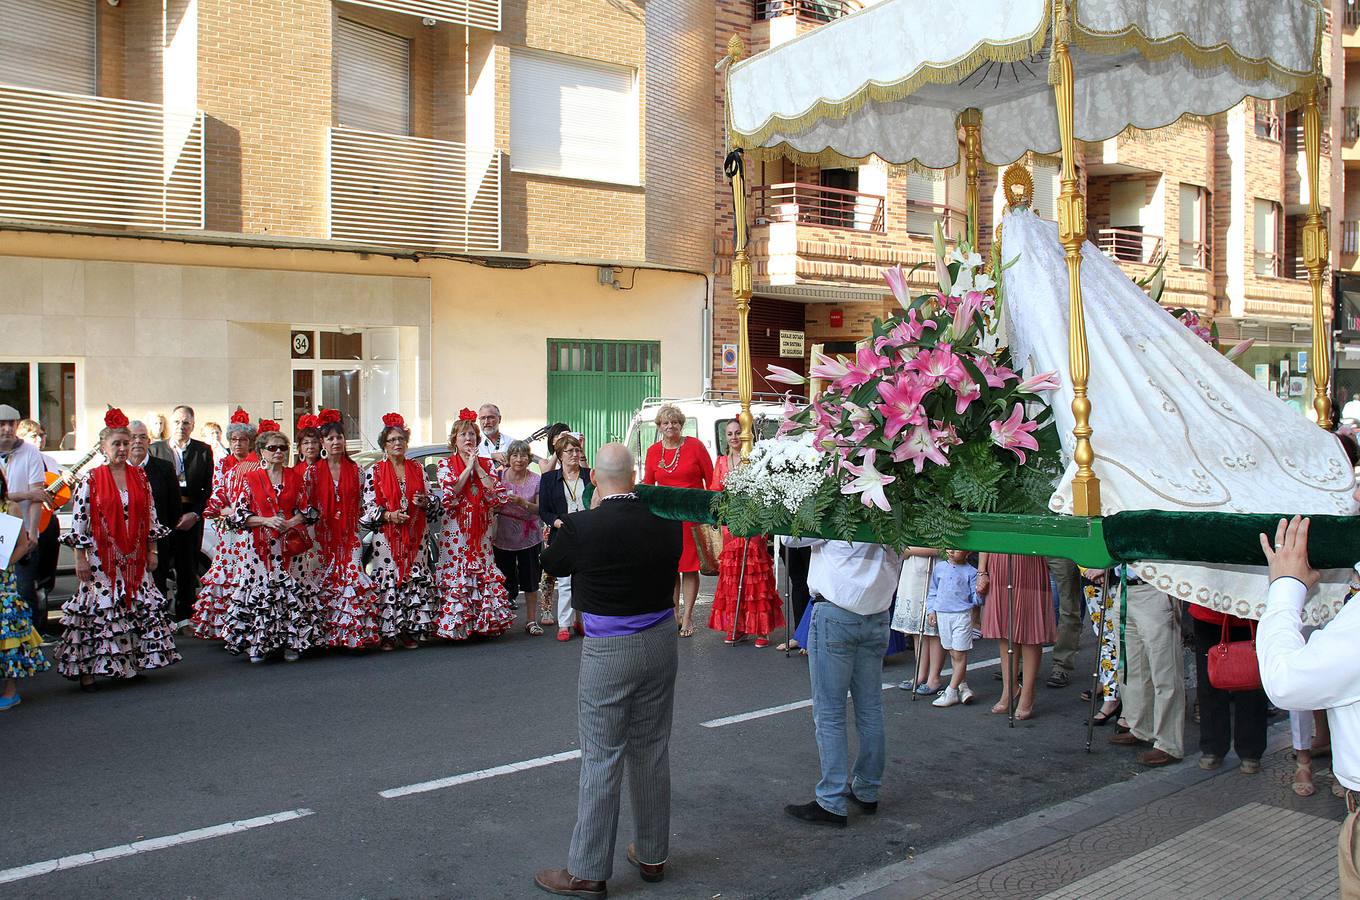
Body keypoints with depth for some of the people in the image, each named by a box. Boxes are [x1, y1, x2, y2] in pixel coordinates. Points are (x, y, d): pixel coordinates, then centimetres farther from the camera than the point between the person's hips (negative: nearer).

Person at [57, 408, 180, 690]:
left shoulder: (140, 477, 7)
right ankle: (87, 670, 4)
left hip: (135, 560, 4)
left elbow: (150, 516, 11)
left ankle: (132, 663, 17)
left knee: (141, 611, 5)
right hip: (102, 559, -4)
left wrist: (151, 553, 9)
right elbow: (78, 522, -5)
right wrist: (80, 559, -8)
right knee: (97, 611, -3)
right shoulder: (91, 479, -4)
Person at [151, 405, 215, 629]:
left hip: (191, 516, 1)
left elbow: (209, 488, 2)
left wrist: (194, 514, -9)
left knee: (188, 568, 6)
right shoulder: (156, 449, 6)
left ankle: (184, 618, 15)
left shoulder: (203, 451, 6)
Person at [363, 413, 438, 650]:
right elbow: (368, 507, -1)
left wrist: (425, 502, -5)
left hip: (415, 537, 3)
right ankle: (388, 633, 1)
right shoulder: (374, 472, 3)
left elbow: (433, 504, 17)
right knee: (387, 581, -6)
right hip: (386, 536, -3)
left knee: (416, 580, 1)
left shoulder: (417, 469, 12)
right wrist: (388, 515, -17)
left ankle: (411, 631, 10)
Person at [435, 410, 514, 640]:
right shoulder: (446, 464, 3)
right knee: (455, 578, -5)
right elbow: (447, 496, -13)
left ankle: (485, 624, 9)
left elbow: (501, 496, -3)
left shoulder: (486, 464, 11)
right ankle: (455, 626, 4)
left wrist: (479, 469, -6)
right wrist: (468, 469, -10)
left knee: (486, 575, 0)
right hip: (456, 531, -3)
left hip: (482, 531, 3)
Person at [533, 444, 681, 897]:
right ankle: (652, 855, 30)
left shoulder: (581, 527, -18)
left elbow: (552, 564, 1)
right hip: (661, 643, 5)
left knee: (601, 760, 4)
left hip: (609, 651, -5)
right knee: (652, 753, 16)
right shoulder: (666, 521, -5)